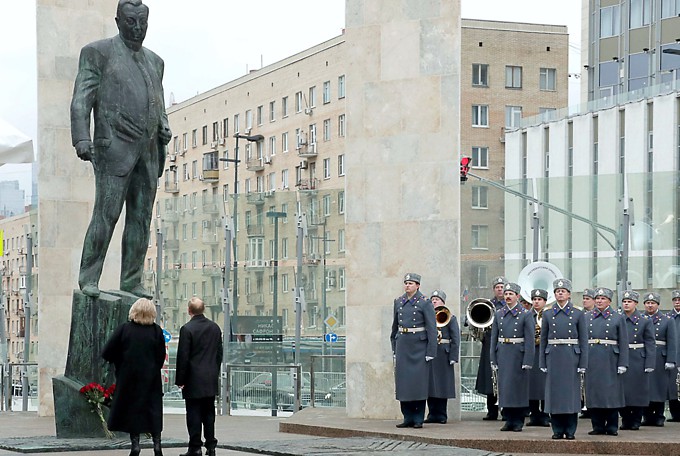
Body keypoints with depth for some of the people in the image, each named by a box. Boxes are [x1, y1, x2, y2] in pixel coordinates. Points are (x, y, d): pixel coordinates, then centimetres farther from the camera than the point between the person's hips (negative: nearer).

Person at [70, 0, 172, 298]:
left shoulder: (154, 62, 19)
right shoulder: (98, 53, 1)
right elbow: (81, 100, -6)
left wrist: (164, 129, 4)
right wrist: (81, 139, -19)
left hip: (147, 152, 6)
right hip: (115, 148, -6)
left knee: (141, 218, 3)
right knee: (106, 214, -11)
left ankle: (131, 282, 7)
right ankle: (89, 278, -5)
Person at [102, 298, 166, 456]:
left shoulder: (124, 329, -10)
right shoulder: (156, 331, -8)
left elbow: (107, 353, -8)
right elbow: (161, 357, -2)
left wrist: (119, 362, 9)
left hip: (128, 377, -1)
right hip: (151, 378, 1)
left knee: (132, 409, 7)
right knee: (153, 409, 8)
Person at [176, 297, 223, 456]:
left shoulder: (187, 329, -13)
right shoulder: (215, 327, 6)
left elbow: (183, 357, -13)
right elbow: (219, 353, 11)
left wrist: (180, 380, -7)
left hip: (194, 379, -6)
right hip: (211, 380, 6)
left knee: (194, 414, -1)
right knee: (209, 413, 12)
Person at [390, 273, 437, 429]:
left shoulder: (425, 303, -4)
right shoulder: (398, 302, 11)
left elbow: (432, 328, -6)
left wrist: (431, 352, -11)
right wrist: (394, 348, 12)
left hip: (419, 346, -5)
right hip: (403, 344, 5)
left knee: (419, 382, -3)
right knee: (403, 382, 4)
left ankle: (419, 419, 3)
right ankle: (408, 418, 11)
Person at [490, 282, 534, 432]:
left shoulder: (525, 315, -3)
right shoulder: (498, 314, 10)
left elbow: (529, 340, -7)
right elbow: (494, 338, 11)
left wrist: (527, 361, -13)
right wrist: (493, 359, 5)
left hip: (518, 355, -4)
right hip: (502, 355, 4)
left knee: (518, 388, -1)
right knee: (504, 387, 5)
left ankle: (518, 421, 7)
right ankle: (509, 420, 13)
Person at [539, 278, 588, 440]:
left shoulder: (578, 314, 4)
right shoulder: (548, 315, 9)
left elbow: (584, 340, 2)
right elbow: (543, 340, 9)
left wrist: (583, 364, -5)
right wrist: (542, 363, 3)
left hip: (571, 357, -2)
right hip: (553, 357, 2)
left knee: (571, 393, -1)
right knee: (554, 393, 2)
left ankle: (570, 431, 5)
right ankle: (557, 430, 9)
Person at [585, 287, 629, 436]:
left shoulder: (617, 318, 5)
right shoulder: (587, 318, 11)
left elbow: (623, 343, 1)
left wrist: (622, 364, -7)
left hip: (610, 361, -2)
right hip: (592, 361, 2)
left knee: (611, 392, -2)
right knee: (593, 391, 3)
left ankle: (612, 426, 5)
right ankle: (598, 426, 10)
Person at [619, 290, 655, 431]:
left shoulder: (644, 322, 1)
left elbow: (650, 344, -2)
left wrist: (649, 365, -9)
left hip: (638, 361, -2)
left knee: (637, 392, 2)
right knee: (622, 391, 1)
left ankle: (636, 421, 13)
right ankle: (625, 420, 14)